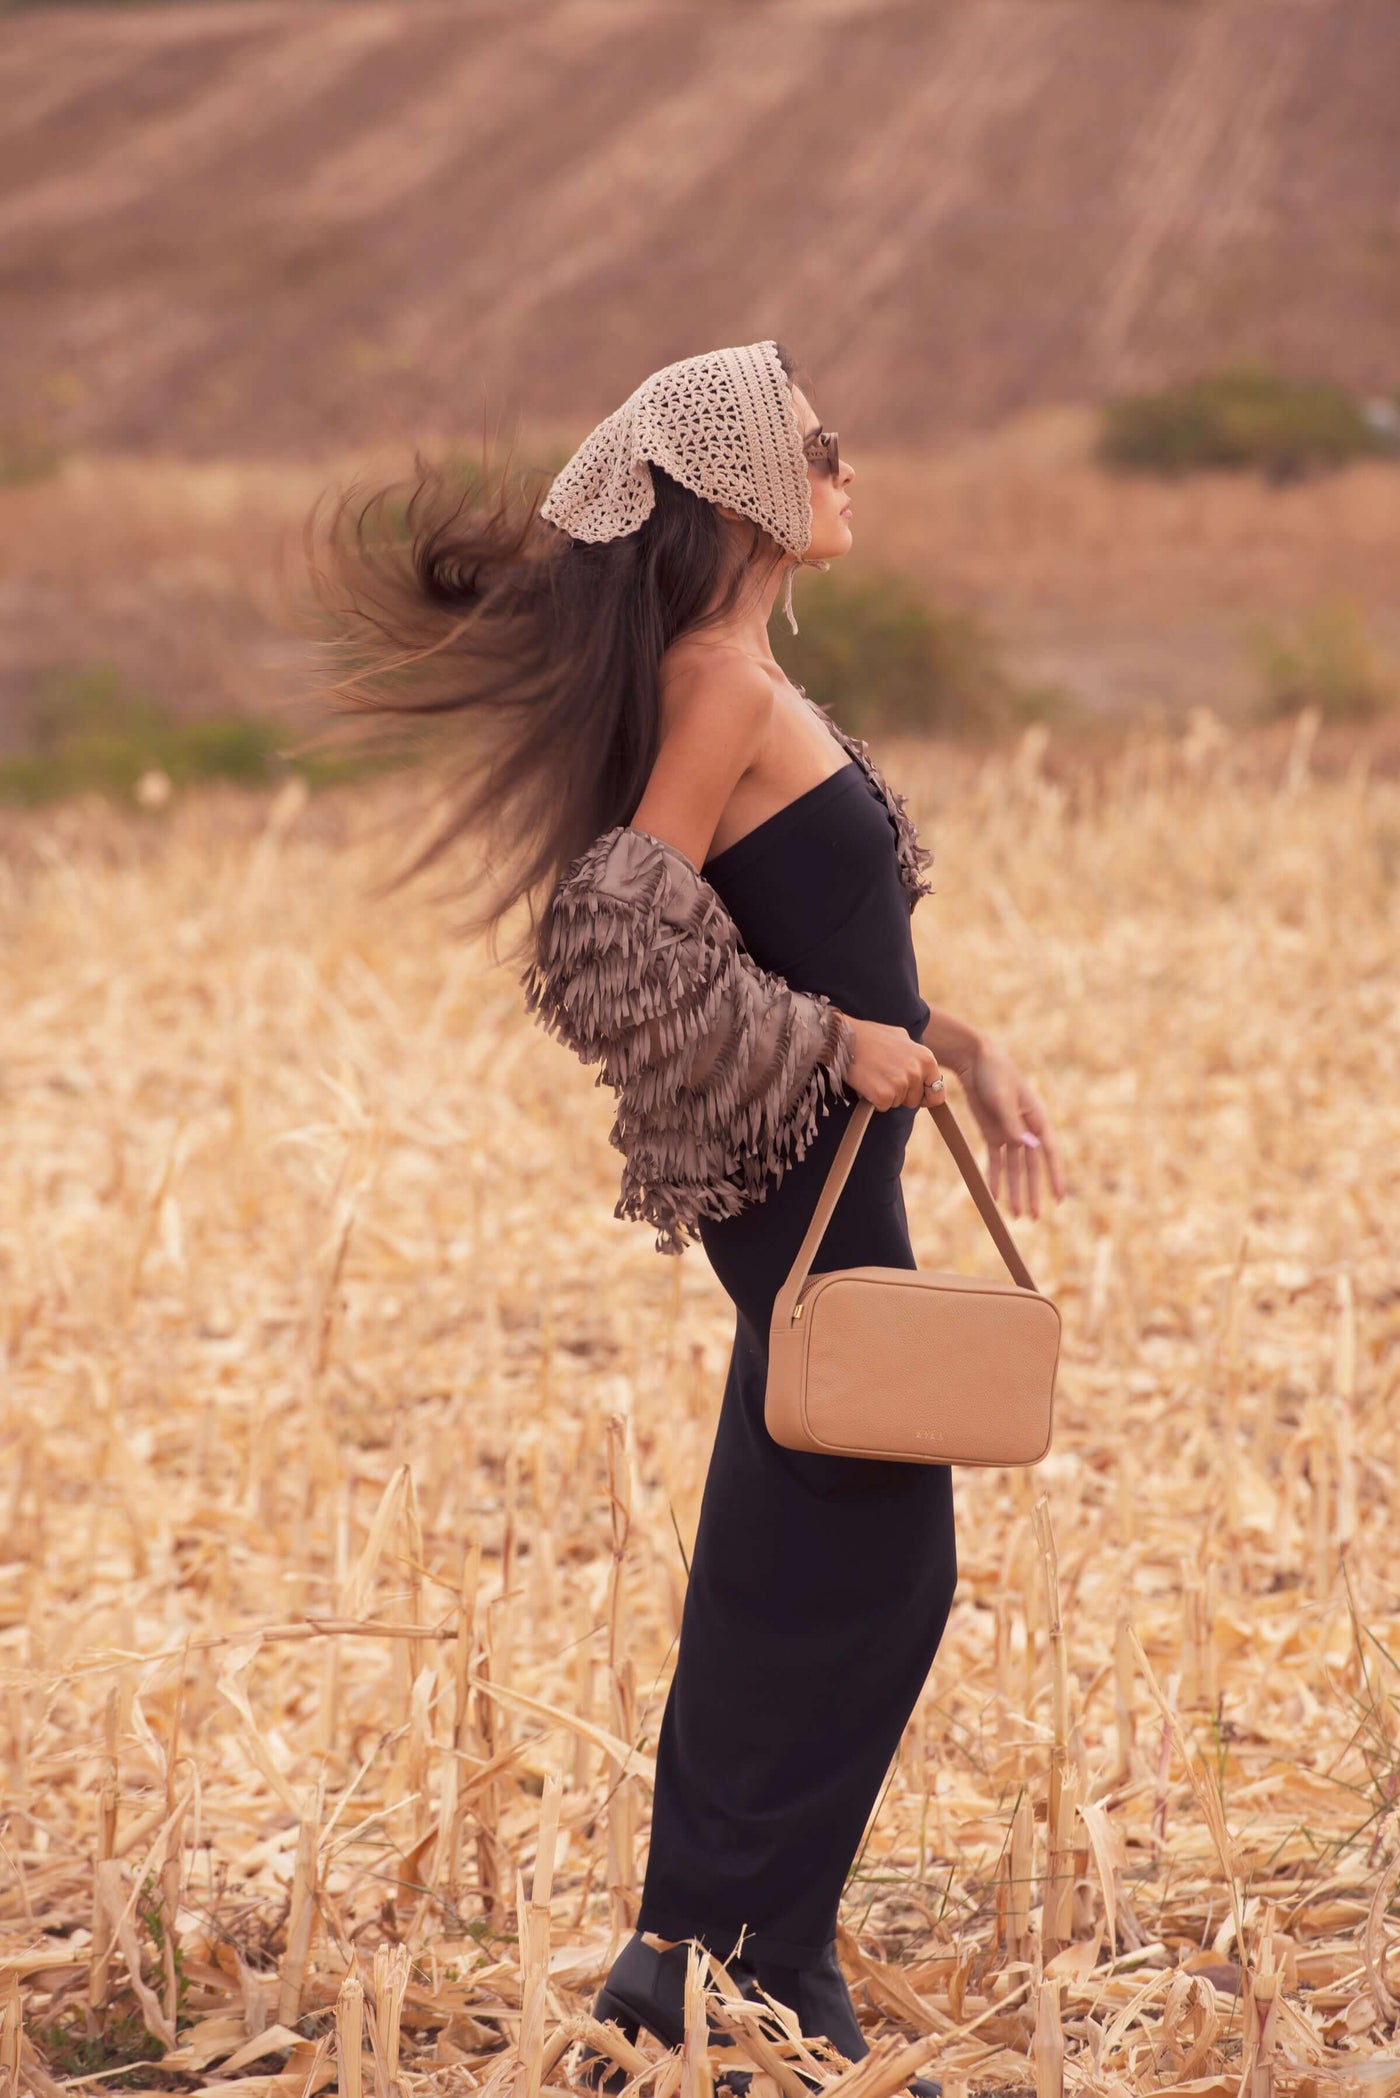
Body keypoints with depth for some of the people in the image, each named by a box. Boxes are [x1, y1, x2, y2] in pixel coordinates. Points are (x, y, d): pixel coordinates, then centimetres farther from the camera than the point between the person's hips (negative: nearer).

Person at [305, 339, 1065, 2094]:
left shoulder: (749, 682, 14)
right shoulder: (721, 683, -15)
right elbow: (628, 937, -23)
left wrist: (963, 1049, 14)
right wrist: (845, 1044, -19)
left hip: (823, 1169, 10)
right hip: (800, 1176, -10)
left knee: (801, 1574, 14)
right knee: (874, 1559, -6)